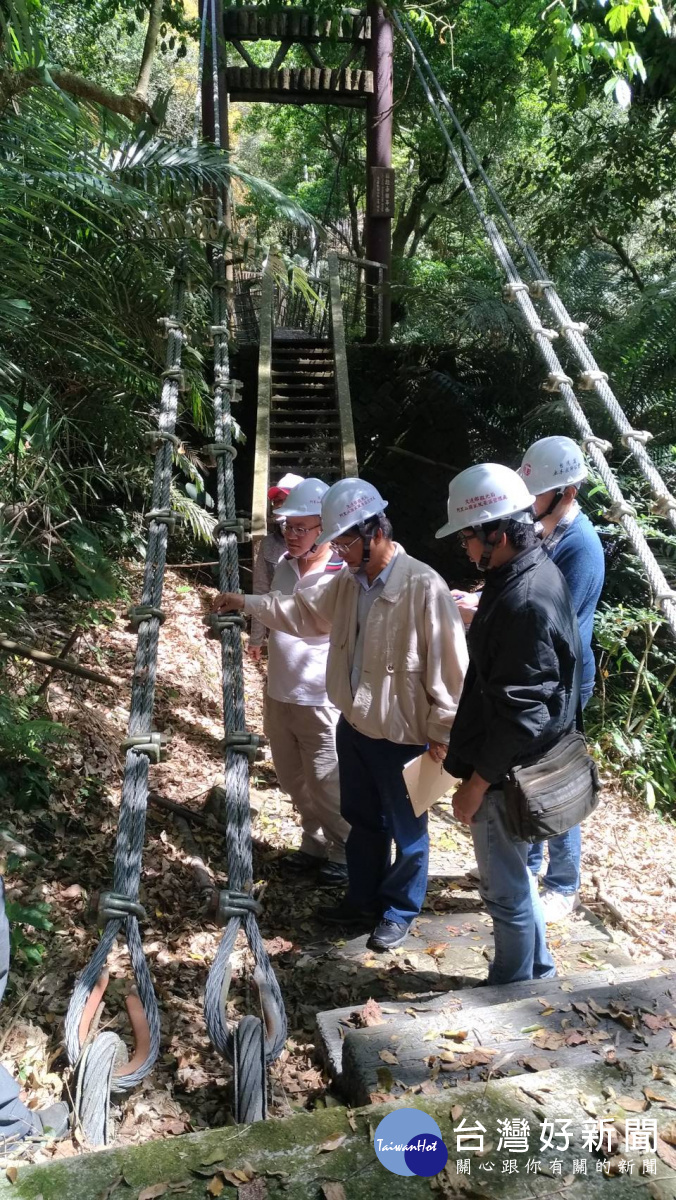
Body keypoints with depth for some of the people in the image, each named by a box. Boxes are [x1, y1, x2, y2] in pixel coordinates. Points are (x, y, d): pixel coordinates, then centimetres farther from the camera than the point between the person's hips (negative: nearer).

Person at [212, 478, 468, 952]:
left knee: (406, 830, 13)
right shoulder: (349, 581, 1)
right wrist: (247, 603, 14)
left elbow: (448, 664, -20)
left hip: (403, 734, -7)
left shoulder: (423, 586, -23)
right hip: (354, 725, 8)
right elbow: (306, 612, 19)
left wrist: (442, 730, -15)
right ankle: (363, 899, 44)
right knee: (362, 820, 24)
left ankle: (399, 911, 34)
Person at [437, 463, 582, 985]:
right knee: (515, 877, 26)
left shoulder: (523, 603, -29)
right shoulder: (535, 571, 2)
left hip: (506, 772, -10)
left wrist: (475, 784, -19)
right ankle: (537, 970, 45)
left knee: (506, 890, 10)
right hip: (520, 765, 10)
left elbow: (520, 714, -27)